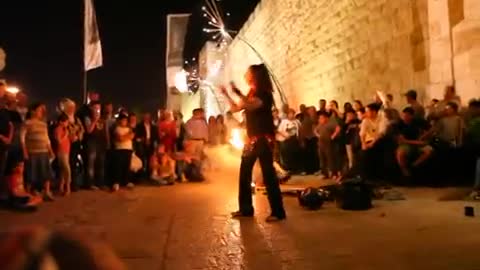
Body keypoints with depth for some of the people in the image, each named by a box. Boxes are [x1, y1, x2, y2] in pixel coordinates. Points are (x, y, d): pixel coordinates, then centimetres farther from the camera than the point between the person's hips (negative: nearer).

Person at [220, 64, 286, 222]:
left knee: (268, 174, -9)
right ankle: (246, 209, 19)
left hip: (264, 139, -9)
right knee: (244, 173, 10)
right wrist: (226, 94, 14)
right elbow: (235, 108, 19)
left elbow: (251, 106, -27)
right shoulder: (251, 93, 15)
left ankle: (278, 212, -3)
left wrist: (238, 93, -31)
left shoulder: (264, 93, -9)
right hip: (252, 139, 9)